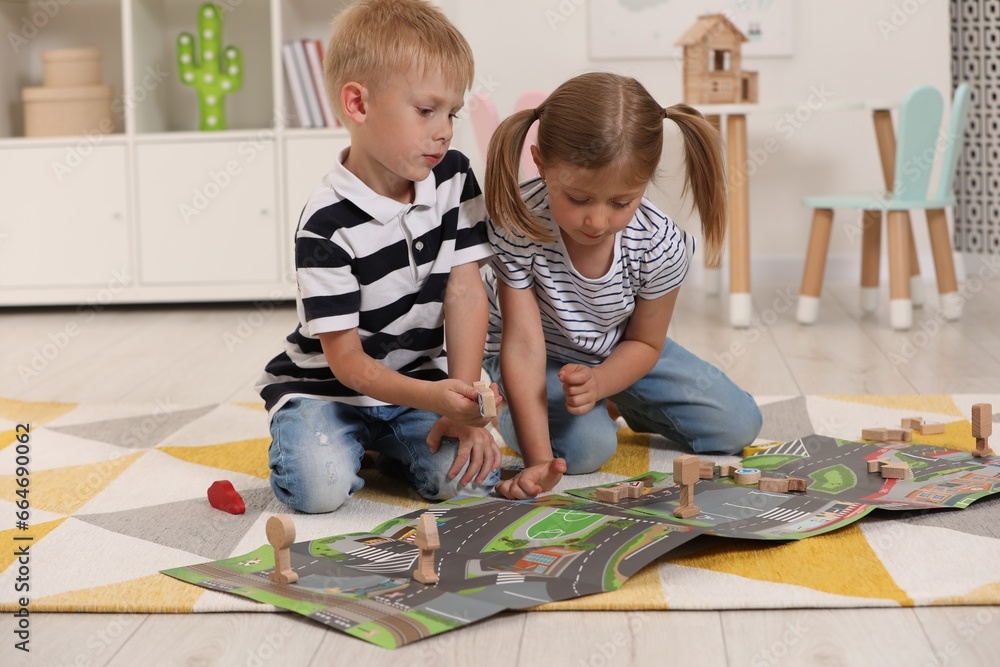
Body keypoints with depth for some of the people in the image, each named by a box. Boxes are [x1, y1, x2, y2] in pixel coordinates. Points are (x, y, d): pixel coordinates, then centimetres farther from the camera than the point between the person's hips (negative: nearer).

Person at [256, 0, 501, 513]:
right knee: (319, 489, -29)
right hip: (326, 387, -4)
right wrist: (434, 397, -38)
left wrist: (463, 406, -18)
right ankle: (300, 438, 5)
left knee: (470, 475, -20)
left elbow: (466, 293, -8)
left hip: (419, 377, 4)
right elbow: (345, 359, -21)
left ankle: (389, 449, 10)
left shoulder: (454, 179, -5)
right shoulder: (328, 225, -22)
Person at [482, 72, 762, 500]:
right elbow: (524, 347, -35)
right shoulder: (517, 228, -36)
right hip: (544, 356, -3)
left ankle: (626, 403, 23)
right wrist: (539, 461, -41)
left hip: (619, 352, 3)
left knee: (737, 426, -2)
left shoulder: (660, 246, -27)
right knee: (585, 445, -31)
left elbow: (645, 343, -11)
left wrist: (597, 382, -34)